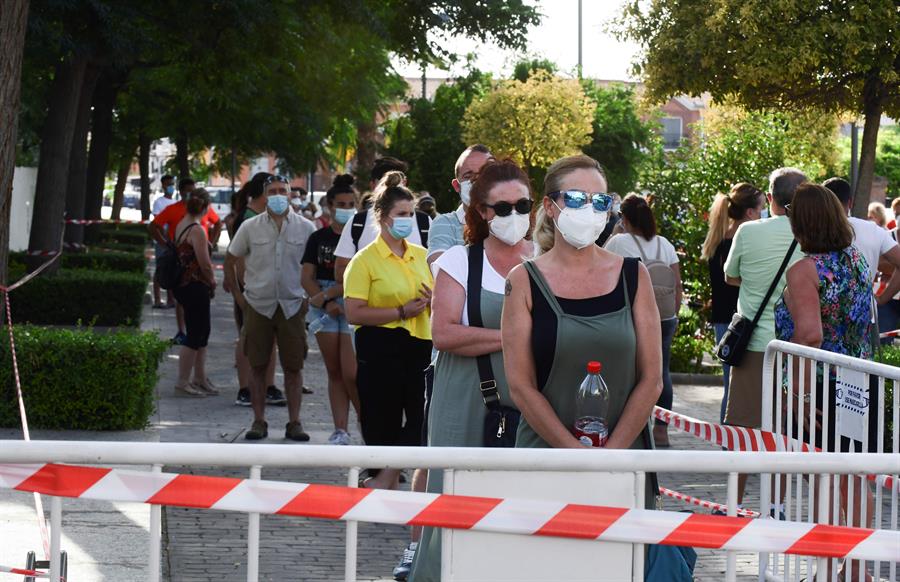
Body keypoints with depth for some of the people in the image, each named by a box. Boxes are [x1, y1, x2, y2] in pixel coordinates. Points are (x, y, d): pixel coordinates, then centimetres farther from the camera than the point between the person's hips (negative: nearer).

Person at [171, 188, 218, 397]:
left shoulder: (181, 225, 9)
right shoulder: (197, 231, -19)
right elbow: (205, 264, -19)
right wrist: (212, 281, 0)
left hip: (184, 284, 10)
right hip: (196, 287, -10)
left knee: (202, 332, 18)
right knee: (194, 336, -2)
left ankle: (200, 378, 25)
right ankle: (182, 382, 2)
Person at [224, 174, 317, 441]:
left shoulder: (305, 227, 2)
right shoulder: (250, 227, 2)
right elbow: (229, 262, 10)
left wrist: (310, 298, 3)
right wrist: (239, 298, 5)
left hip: (292, 306, 0)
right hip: (258, 306, 0)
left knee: (293, 367, 1)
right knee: (258, 366, 3)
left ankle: (294, 422, 8)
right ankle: (259, 421, 10)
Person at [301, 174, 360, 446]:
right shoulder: (319, 238, 10)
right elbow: (307, 277, 6)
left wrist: (327, 294, -12)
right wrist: (326, 303, -8)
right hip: (324, 306, 4)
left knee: (352, 374, -11)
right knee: (334, 373, 6)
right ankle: (341, 431, 9)